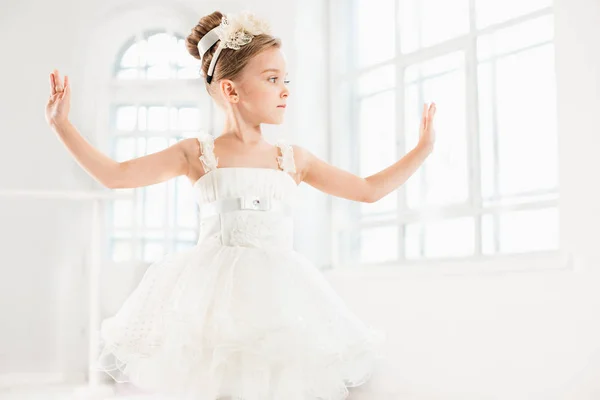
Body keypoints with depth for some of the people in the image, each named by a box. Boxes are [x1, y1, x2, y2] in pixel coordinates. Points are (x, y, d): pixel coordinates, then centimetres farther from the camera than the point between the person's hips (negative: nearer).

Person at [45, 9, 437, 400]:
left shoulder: (293, 158, 13)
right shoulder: (197, 153, 6)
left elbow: (368, 189, 19)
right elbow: (115, 174, 1)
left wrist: (422, 149, 18)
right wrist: (62, 124, -4)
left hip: (277, 295, 2)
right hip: (214, 299, -2)